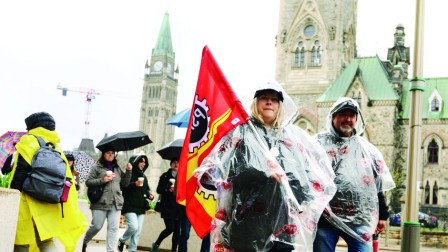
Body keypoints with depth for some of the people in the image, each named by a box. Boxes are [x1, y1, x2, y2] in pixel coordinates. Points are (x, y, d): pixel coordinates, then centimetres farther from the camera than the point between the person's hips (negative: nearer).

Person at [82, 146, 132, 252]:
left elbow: (125, 184, 17)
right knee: (96, 226, -1)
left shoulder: (117, 168, 18)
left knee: (113, 228, -3)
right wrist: (102, 180, -13)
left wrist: (128, 171, 4)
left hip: (116, 203, 4)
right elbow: (88, 182, -1)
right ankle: (84, 243, 26)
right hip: (100, 202, -4)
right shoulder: (96, 167, 4)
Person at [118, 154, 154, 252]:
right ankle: (122, 240, 8)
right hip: (130, 206, -7)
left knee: (138, 231, 3)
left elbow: (147, 189, 25)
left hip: (141, 207, 7)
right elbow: (122, 187, -15)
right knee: (133, 226, -18)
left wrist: (150, 195, 5)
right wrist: (135, 184, -25)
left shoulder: (143, 176, 18)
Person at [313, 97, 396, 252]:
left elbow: (378, 185, 18)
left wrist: (382, 215, 14)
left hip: (360, 219, 2)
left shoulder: (368, 149, 15)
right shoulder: (319, 143, 5)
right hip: (325, 217, -2)